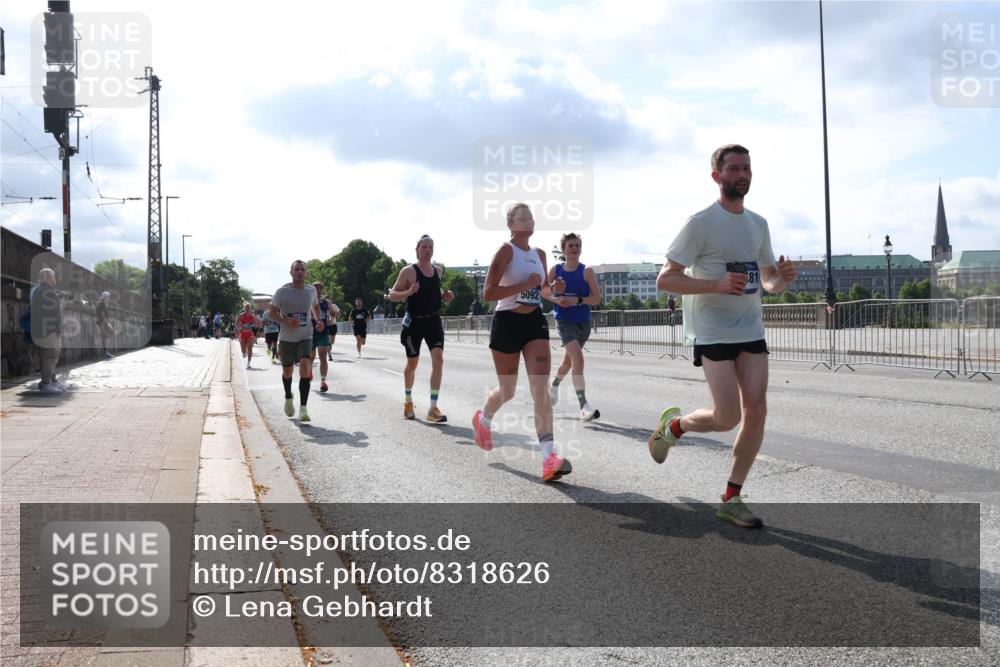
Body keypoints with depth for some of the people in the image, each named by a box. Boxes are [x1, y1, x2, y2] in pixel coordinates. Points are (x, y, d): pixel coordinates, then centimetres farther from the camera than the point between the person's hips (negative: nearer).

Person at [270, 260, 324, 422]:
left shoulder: (311, 290, 2)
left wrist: (318, 320, 4)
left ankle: (303, 408, -20)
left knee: (305, 367, -21)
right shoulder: (282, 291, -8)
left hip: (305, 337, 1)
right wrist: (286, 321, -21)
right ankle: (288, 398, 44)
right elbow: (272, 313, -3)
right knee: (287, 371, 13)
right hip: (286, 338, 0)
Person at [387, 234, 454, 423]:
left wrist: (444, 296, 4)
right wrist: (408, 292, -26)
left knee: (438, 359, -15)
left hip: (434, 321, 4)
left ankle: (433, 408, -13)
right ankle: (408, 402, 35)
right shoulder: (409, 271, -8)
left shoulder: (437, 271, 8)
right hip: (414, 322, -3)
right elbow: (392, 295, -7)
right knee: (412, 363, 10)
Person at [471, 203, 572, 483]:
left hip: (535, 322, 5)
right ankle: (483, 419, 44)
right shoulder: (506, 251, -10)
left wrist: (553, 288, 2)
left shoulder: (539, 254, 11)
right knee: (507, 392, 8)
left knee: (541, 387, -12)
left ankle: (549, 457, -19)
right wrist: (525, 284, -22)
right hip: (508, 322, -5)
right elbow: (488, 294, -18)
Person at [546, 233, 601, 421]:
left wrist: (577, 300, -21)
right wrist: (556, 299, -11)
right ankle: (584, 406, -23)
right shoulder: (556, 270, -1)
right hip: (564, 320, -2)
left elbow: (596, 298, -6)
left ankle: (554, 385, 51)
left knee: (568, 360, 19)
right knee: (578, 358, -22)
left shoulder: (587, 271, -4)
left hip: (583, 322, 2)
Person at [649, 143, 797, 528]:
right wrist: (717, 284, -23)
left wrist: (782, 278, -3)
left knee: (756, 412, -2)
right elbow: (664, 280, -12)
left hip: (751, 330, 6)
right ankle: (673, 425, 21)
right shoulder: (701, 223, -8)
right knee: (727, 418, -12)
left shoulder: (758, 225, 13)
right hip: (712, 332, -6)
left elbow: (769, 282, 22)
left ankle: (732, 499, 10)